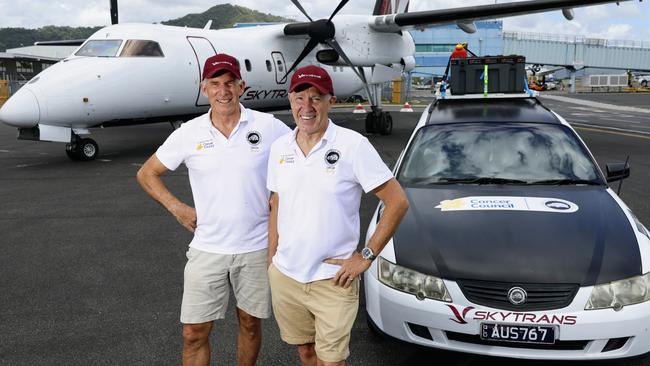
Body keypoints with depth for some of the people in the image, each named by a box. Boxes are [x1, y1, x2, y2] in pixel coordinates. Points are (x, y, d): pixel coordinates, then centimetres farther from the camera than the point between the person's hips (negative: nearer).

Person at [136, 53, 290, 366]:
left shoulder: (269, 127, -7)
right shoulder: (189, 134, -3)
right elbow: (146, 174, 9)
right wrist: (176, 208, -2)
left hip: (256, 247, 0)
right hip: (207, 249, 1)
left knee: (250, 324, 16)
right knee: (193, 333, 4)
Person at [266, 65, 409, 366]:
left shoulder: (353, 145, -12)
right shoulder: (279, 148, 4)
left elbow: (398, 203, -12)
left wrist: (366, 256, -13)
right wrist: (270, 262, 10)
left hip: (333, 281, -4)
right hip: (284, 277, 5)